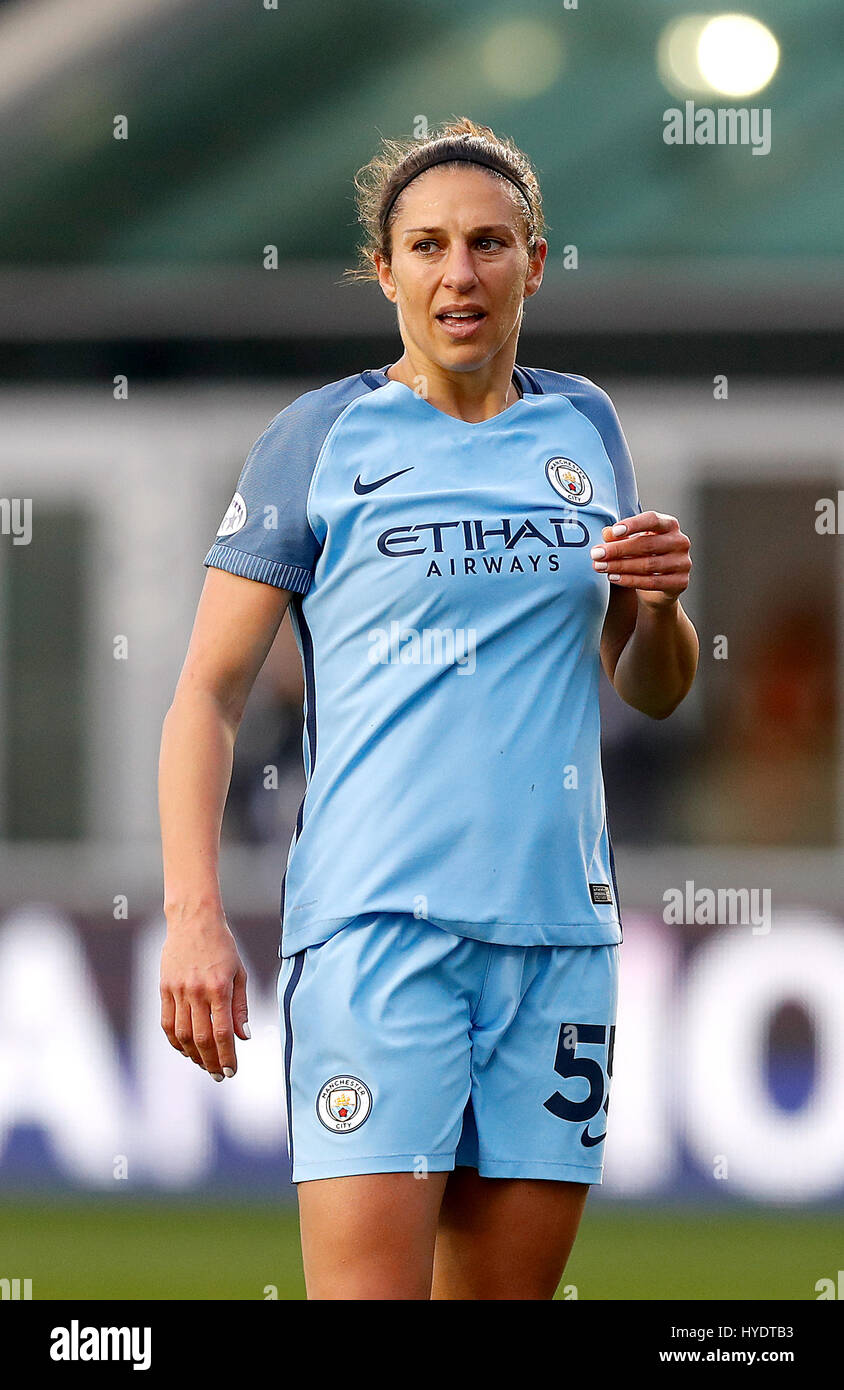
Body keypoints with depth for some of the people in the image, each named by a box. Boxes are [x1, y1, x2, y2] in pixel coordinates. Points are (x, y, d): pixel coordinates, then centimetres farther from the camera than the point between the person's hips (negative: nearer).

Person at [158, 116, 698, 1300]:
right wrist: (193, 915, -11)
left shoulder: (583, 428, 15)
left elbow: (654, 690, 23)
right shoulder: (321, 437, 3)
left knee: (508, 1288, 3)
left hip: (558, 925, 5)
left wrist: (662, 600, 0)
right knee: (368, 1286, -17)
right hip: (376, 922, -4)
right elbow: (209, 690, 1)